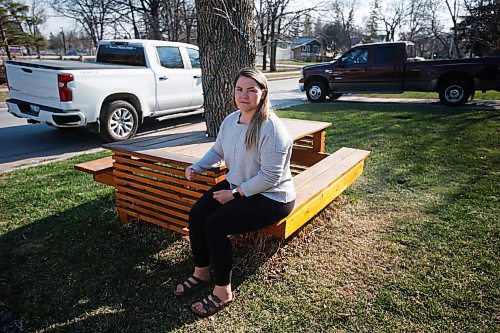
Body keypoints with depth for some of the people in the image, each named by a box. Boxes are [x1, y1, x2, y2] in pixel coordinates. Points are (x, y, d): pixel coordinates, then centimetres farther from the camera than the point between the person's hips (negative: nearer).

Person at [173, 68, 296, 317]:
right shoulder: (231, 120, 4)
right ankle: (201, 273, 12)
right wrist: (196, 167, 2)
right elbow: (217, 151, 19)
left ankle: (223, 291, -1)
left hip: (270, 197, -8)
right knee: (197, 214, -9)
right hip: (236, 186, 8)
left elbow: (269, 177, -24)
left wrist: (234, 193, -20)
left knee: (215, 225, -21)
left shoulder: (271, 128, -23)